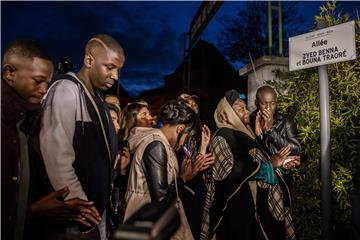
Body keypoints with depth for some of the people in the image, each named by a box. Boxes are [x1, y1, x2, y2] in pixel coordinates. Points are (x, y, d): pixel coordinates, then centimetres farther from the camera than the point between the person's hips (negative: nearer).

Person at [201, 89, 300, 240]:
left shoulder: (244, 135, 13)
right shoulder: (221, 137, -13)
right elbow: (229, 172, -24)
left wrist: (281, 164, 3)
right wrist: (270, 164, -18)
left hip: (258, 205, 8)